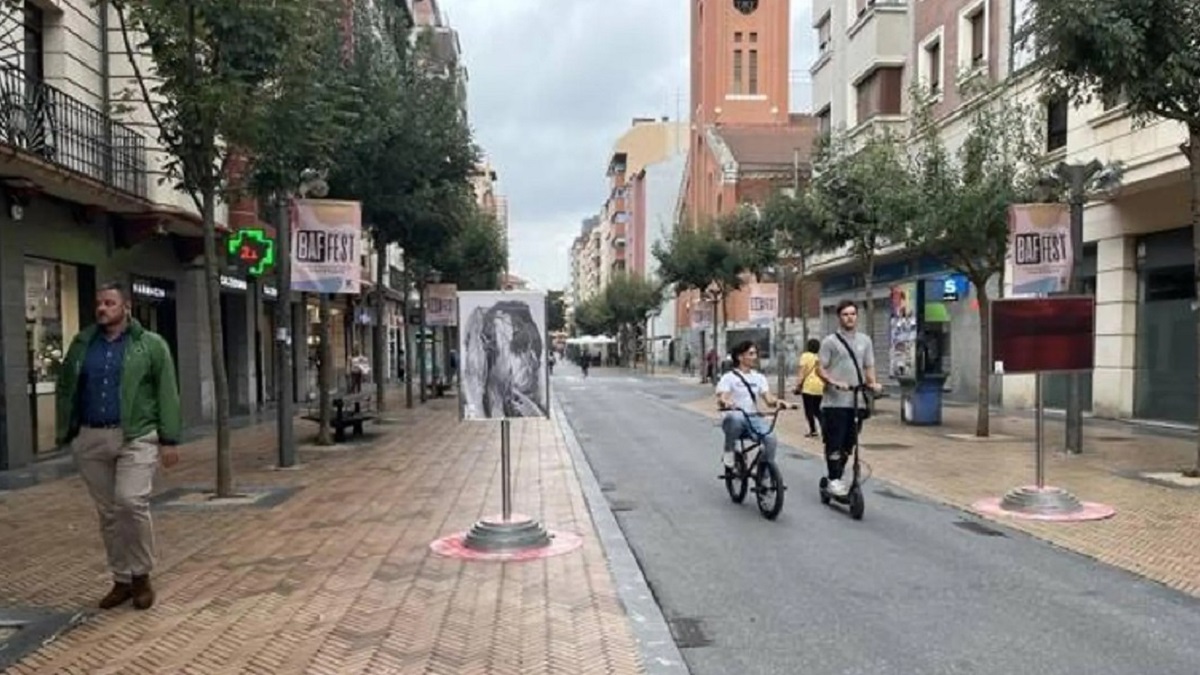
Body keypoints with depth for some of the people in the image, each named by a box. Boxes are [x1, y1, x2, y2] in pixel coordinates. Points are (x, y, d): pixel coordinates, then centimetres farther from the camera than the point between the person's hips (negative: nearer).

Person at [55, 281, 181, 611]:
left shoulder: (151, 344, 1)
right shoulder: (81, 344, 12)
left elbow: (167, 394, -2)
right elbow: (65, 389, 16)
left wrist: (169, 440, -8)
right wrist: (66, 434, 8)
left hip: (135, 437, -4)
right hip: (90, 440, 4)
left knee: (131, 502, -16)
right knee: (108, 512, 9)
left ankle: (141, 575, 3)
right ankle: (122, 580, 20)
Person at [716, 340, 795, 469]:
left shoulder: (759, 377, 13)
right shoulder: (729, 377, -1)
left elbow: (768, 399, 3)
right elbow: (721, 398, -15)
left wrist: (777, 402, -20)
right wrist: (726, 403, -40)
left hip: (754, 418, 4)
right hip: (735, 418, -4)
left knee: (771, 438, -24)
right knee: (735, 418, -39)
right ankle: (729, 451, -13)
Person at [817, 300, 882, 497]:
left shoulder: (865, 340, 12)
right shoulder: (830, 341, -2)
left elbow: (869, 368, 14)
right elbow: (820, 368, -5)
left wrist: (872, 383, -6)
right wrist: (834, 382, -22)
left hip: (856, 401, 5)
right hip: (835, 401, -4)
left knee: (849, 443, 11)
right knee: (834, 443, -3)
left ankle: (839, 476, 24)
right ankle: (834, 480, 6)